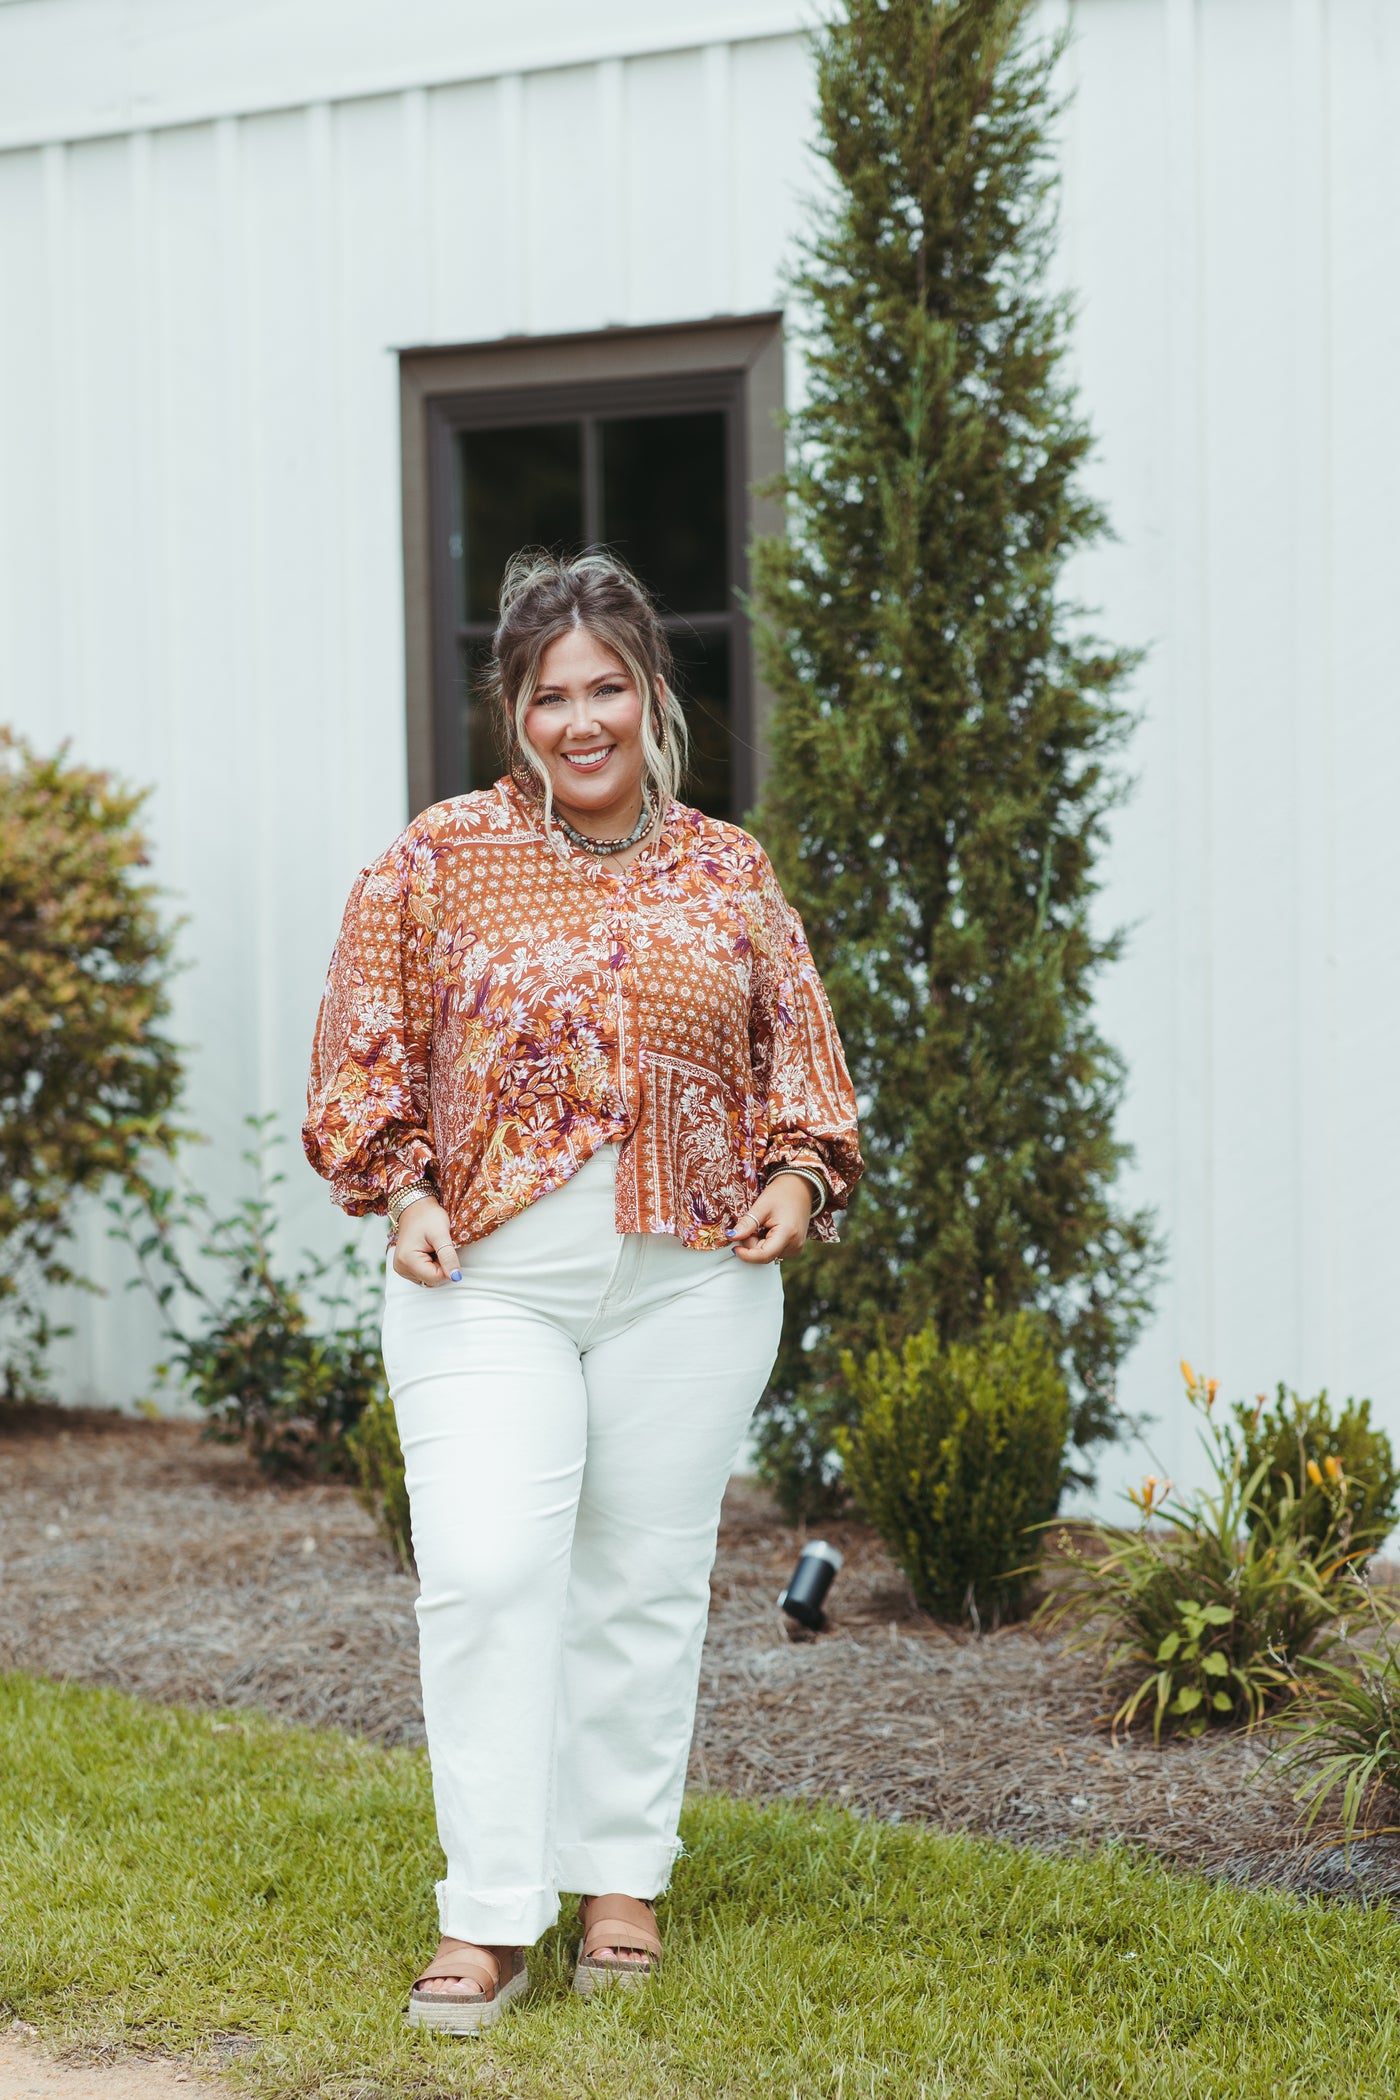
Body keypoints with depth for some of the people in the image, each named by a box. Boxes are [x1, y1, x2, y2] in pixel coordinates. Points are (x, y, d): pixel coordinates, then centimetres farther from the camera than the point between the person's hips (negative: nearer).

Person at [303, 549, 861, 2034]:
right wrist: (401, 1190, -7)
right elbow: (366, 1042, 5)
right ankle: (487, 1918, -5)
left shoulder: (728, 871, 9)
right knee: (487, 1572, -12)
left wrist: (797, 1173, 0)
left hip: (693, 1277, 2)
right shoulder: (438, 859, 2)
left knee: (648, 1578, 8)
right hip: (487, 1277, -2)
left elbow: (798, 1040, 16)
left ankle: (623, 1880, 22)